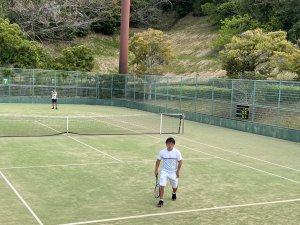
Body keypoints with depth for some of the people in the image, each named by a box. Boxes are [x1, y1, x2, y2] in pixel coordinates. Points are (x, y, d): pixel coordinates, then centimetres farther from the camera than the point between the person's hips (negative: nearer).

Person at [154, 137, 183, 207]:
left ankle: (174, 193, 51)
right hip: (164, 171, 0)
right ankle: (161, 201, -5)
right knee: (161, 186, -15)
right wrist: (156, 170, 4)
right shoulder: (162, 152, -10)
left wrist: (178, 171, -9)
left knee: (174, 186, 16)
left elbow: (180, 162, -5)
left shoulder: (177, 152, -12)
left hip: (173, 172, 0)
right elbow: (158, 161, 4)